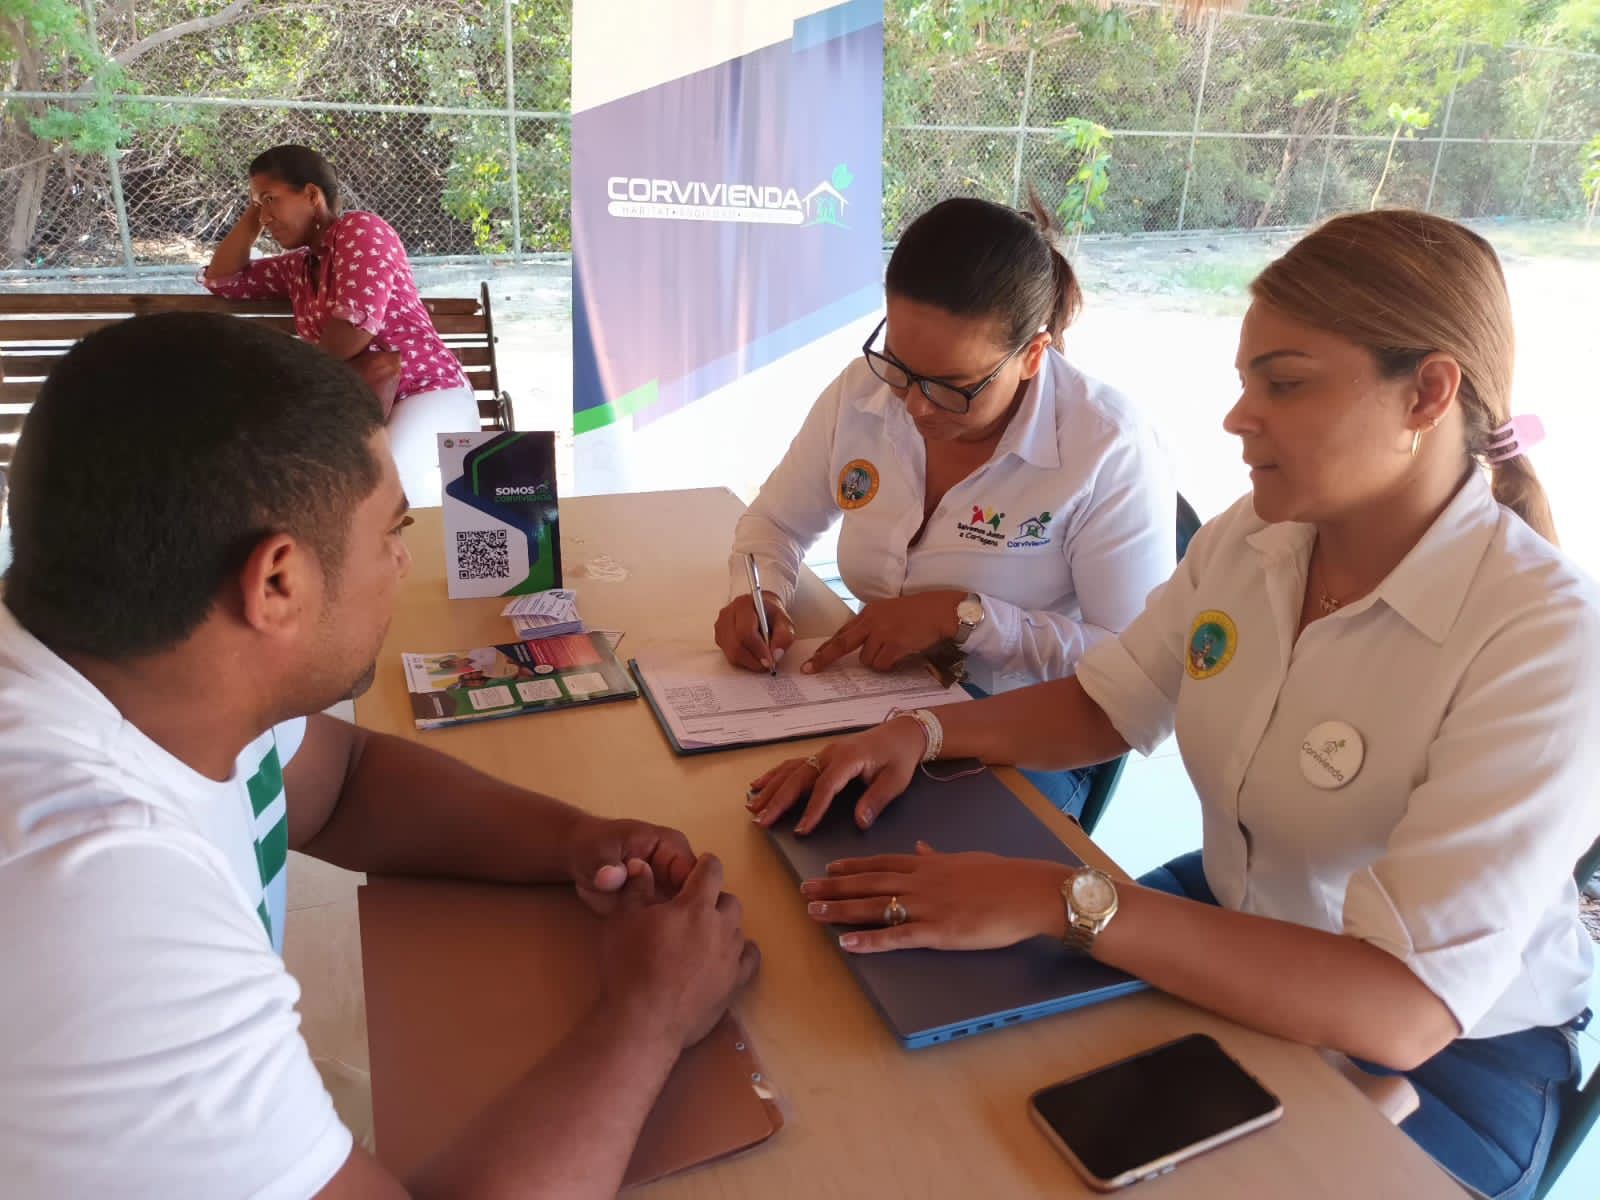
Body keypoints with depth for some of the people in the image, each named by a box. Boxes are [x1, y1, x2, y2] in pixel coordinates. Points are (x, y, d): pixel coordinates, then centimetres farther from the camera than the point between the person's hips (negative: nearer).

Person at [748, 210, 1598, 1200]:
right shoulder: (1249, 538, -7)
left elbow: (1406, 1010, -33)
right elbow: (1107, 705, 5)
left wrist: (1062, 900, -38)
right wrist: (924, 732, -12)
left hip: (1453, 1049, -5)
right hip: (1228, 927, 6)